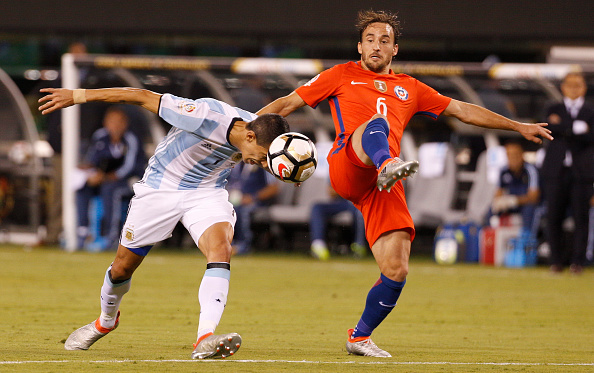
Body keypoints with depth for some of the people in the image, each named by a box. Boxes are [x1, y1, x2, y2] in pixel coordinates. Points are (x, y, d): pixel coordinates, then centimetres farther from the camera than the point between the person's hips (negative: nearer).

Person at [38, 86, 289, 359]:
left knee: (221, 248, -27)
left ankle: (205, 340, -35)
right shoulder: (206, 116, -34)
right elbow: (142, 98, -28)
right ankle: (106, 321, 42)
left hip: (207, 192, 3)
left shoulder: (257, 129, -17)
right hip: (161, 187, -3)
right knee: (123, 267, 9)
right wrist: (77, 96, -26)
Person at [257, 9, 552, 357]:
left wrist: (520, 127, 28)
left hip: (385, 186, 4)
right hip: (346, 167, -3)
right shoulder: (342, 76, 22)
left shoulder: (409, 89, 29)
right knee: (376, 122, -36)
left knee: (396, 270, -9)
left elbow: (463, 110, 31)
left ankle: (360, 337, 11)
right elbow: (288, 103, 20)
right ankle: (388, 166, -70)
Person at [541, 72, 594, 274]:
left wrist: (563, 128, -9)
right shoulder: (554, 110, 14)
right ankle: (556, 260, 5)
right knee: (554, 217, -1)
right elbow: (551, 129, -7)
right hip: (556, 170, 1)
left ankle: (577, 260, -1)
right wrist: (578, 128, -9)